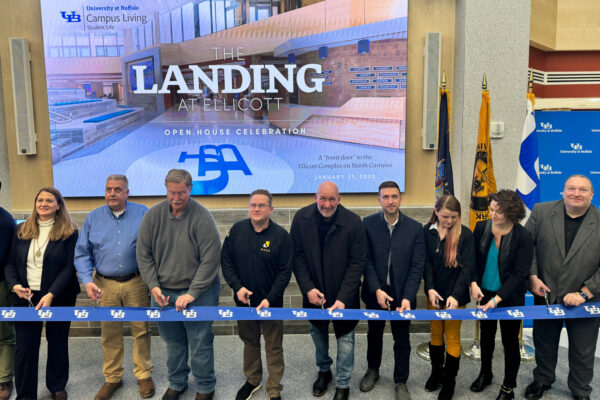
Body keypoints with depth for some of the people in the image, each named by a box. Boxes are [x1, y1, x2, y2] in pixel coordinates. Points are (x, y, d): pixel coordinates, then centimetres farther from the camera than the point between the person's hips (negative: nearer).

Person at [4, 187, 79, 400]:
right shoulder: (22, 230, 6)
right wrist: (14, 285, -10)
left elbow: (70, 266, -11)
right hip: (25, 297, 2)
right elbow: (11, 262, 9)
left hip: (58, 298, -2)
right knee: (25, 347, 4)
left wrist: (51, 295, -20)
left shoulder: (69, 232, -5)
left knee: (58, 342, 13)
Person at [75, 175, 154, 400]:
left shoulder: (143, 214, -1)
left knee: (141, 330, 7)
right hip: (105, 285, 2)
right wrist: (87, 281, -8)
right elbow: (82, 253, 6)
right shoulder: (93, 218, 5)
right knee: (109, 333, 10)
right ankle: (112, 378, 27)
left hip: (136, 283, -2)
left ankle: (143, 375, 24)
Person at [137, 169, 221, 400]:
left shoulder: (202, 218, -15)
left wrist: (192, 294, -18)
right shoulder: (153, 215, -1)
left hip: (198, 293, -4)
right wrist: (153, 286, -4)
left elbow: (210, 260, -16)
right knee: (173, 342, 17)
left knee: (200, 344, 5)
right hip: (164, 292, 4)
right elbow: (144, 254, 5)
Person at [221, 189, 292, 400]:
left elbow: (285, 271, -9)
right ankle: (252, 380, 41)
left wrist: (270, 299, -16)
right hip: (244, 300, 3)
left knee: (273, 347, 7)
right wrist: (237, 287, -9)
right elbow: (226, 260, 3)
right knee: (249, 342, 20)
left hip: (271, 303, -3)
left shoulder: (281, 235, -11)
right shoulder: (237, 229, -4)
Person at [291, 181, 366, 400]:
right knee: (317, 332, 20)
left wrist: (343, 298, -21)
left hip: (344, 293, -2)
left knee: (345, 337, 6)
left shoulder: (353, 222, -18)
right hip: (313, 291, 3)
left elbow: (357, 262, -15)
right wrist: (308, 288, -15)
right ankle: (324, 370, 45)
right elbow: (297, 256, -6)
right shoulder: (301, 218, -11)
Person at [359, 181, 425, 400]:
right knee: (374, 333, 20)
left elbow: (417, 266, -7)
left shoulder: (414, 228, -6)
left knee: (402, 339, 10)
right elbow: (366, 260, -8)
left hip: (402, 293, 0)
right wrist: (377, 290, -17)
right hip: (375, 292, 1)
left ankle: (401, 382, 29)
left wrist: (407, 297, -15)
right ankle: (372, 370, 42)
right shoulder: (368, 224, -7)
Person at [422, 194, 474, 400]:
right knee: (435, 333, 16)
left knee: (452, 337, 8)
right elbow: (426, 262, -4)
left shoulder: (465, 234, -11)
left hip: (455, 295, -3)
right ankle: (436, 372, 35)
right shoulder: (427, 231, -4)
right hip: (434, 293, 3)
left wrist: (455, 295, -22)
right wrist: (430, 288, -16)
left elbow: (467, 267, -13)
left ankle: (449, 381, 23)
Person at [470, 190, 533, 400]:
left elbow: (519, 274, -17)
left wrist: (497, 298, -22)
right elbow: (473, 258, 3)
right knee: (486, 334, 20)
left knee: (510, 340, 8)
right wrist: (474, 283, -11)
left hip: (510, 297, -4)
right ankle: (485, 374, 42)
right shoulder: (481, 228, -7)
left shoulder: (522, 237, -19)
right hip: (485, 293, 4)